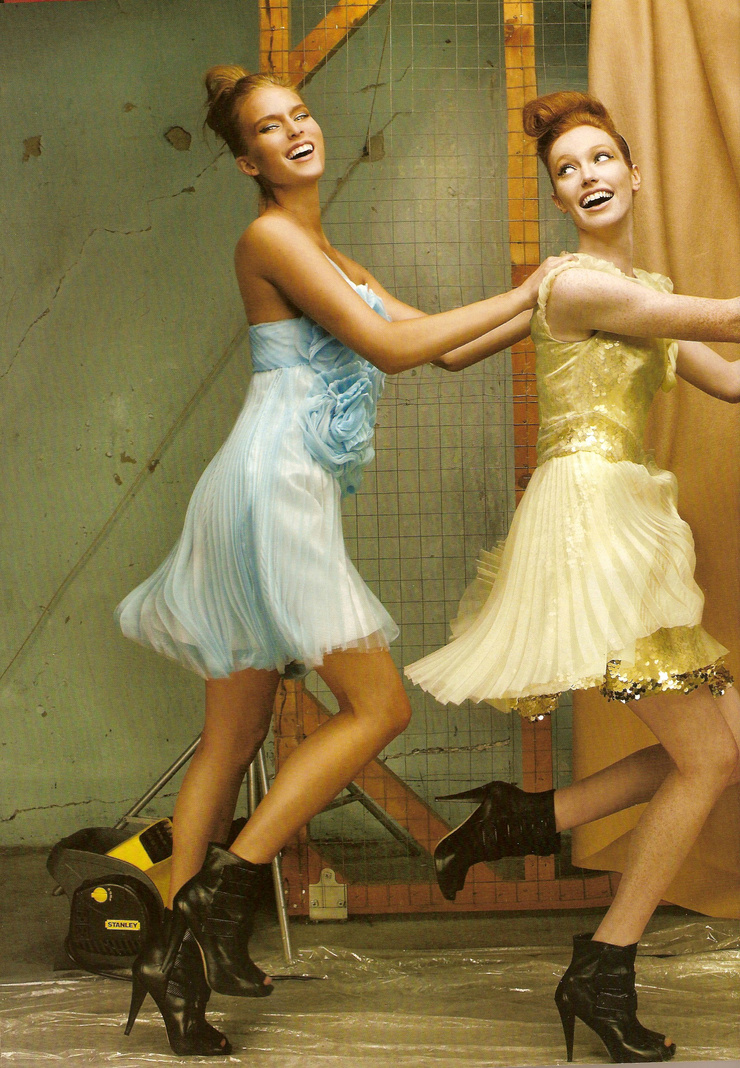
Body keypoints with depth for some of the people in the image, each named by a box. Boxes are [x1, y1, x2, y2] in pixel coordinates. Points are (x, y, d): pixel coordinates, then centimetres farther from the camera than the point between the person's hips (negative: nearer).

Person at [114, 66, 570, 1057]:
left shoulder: (329, 256, 23)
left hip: (288, 500, 10)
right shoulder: (270, 238, -7)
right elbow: (392, 347, -13)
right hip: (272, 489, -10)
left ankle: (176, 953, 12)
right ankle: (221, 889, -4)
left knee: (233, 741, 8)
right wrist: (524, 293, -6)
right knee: (379, 705, -7)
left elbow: (439, 344, 20)